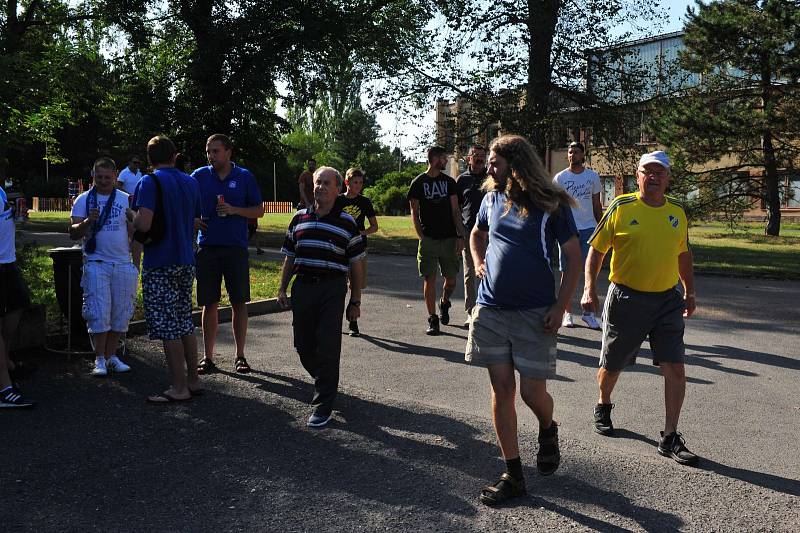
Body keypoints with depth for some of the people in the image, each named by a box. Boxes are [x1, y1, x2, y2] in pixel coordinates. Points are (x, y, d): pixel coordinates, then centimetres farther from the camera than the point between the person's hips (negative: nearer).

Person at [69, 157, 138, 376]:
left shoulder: (126, 200, 9)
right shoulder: (83, 200, 5)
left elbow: (136, 234, 9)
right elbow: (73, 233, 0)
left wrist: (131, 221, -12)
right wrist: (88, 221, -18)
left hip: (123, 264, 2)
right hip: (96, 264, -2)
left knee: (120, 314, 5)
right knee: (100, 313, -6)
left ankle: (111, 356, 16)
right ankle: (99, 359, 3)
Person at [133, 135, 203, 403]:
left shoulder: (150, 182, -11)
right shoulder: (191, 182, 9)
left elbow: (144, 224, -21)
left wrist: (133, 219, -1)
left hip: (160, 264, -7)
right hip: (186, 261, 7)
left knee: (167, 326, -1)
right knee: (185, 323, 15)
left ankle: (179, 388, 4)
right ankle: (193, 381, 21)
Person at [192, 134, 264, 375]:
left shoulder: (244, 177, 2)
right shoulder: (199, 176, 5)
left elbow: (259, 210, 5)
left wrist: (234, 210, -11)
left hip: (236, 248, -1)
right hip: (207, 247, 1)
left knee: (239, 302, 3)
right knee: (209, 304, 5)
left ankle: (240, 356, 14)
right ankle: (208, 357, 14)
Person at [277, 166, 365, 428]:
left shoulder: (347, 222, 2)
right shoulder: (299, 218, 11)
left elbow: (356, 265, 3)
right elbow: (289, 257, 17)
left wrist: (355, 301, 1)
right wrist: (282, 288, 10)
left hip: (332, 289, -4)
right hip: (302, 286, 4)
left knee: (327, 347, -6)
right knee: (303, 346, 9)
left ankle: (323, 405, 4)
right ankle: (325, 382, 36)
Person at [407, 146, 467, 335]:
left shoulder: (449, 182, 10)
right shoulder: (418, 183, 2)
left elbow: (455, 211, 7)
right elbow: (414, 213, 3)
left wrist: (460, 236, -2)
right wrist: (421, 237, -7)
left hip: (449, 239, 2)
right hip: (429, 240, -2)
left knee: (451, 279, 5)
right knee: (429, 279, -2)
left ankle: (444, 303, 35)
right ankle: (432, 320, 6)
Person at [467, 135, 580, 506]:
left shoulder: (551, 205, -5)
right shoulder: (492, 199, 8)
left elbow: (573, 257, -2)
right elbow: (476, 234, 28)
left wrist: (561, 306, -10)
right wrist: (478, 263, 9)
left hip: (535, 313, -4)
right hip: (490, 309, 4)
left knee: (533, 392, -4)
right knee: (502, 390, 4)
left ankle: (547, 430, 34)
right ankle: (512, 474, 16)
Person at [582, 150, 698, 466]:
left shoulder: (677, 213, 6)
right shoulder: (621, 208, -6)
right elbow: (596, 250, -4)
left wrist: (689, 293, 19)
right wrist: (590, 289, -13)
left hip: (667, 300, 3)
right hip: (626, 299, -3)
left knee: (675, 369, -5)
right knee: (612, 366, 11)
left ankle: (669, 438, 7)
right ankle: (603, 408, 42)